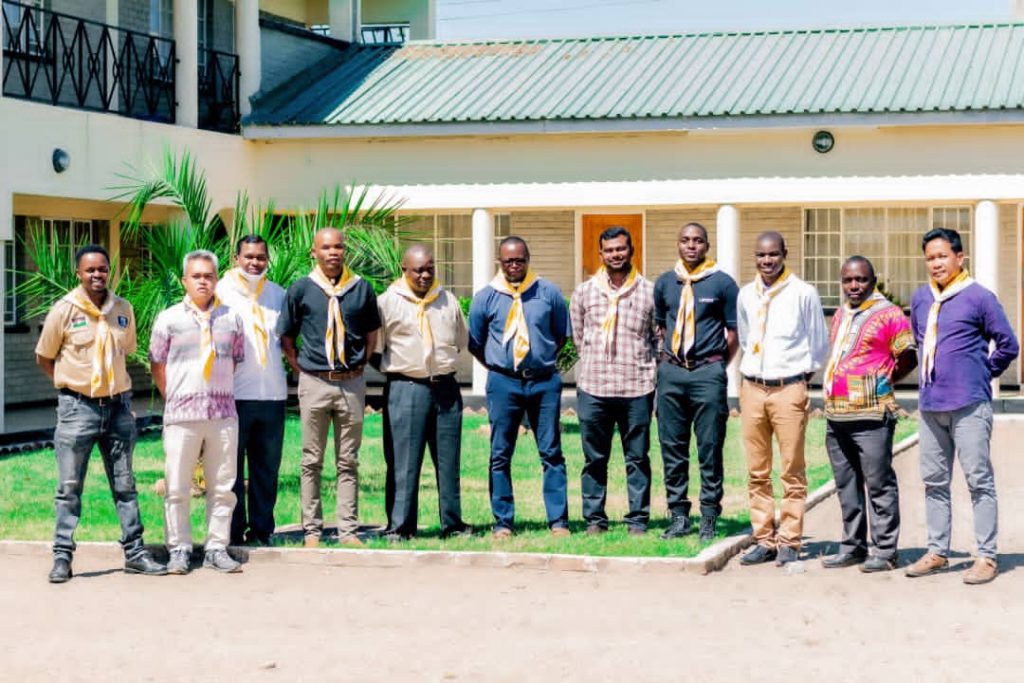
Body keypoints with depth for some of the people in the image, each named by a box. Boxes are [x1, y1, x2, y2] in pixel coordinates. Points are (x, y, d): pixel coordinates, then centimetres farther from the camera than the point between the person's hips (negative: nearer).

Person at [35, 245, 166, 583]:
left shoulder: (123, 309, 4)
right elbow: (44, 358, 3)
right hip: (77, 407, -4)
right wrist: (74, 385, 1)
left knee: (125, 484, 9)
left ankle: (135, 552, 15)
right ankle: (62, 557, 5)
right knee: (70, 487, -1)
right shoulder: (64, 310, -6)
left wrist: (113, 385, 10)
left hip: (118, 405, 4)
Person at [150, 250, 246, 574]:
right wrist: (175, 399, 6)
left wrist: (220, 393, 10)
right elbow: (157, 365, 8)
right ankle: (179, 550, 9)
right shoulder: (169, 319, 3)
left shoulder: (231, 319, 9)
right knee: (177, 487, 0)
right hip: (182, 415, -2)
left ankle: (217, 549, 13)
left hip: (224, 414, 2)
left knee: (222, 487, 5)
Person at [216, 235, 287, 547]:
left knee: (267, 466, 7)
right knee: (231, 466, 1)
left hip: (273, 394, 4)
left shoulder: (278, 295, 12)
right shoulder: (221, 293, 2)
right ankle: (233, 533, 7)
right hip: (234, 394, -3)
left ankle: (261, 531, 14)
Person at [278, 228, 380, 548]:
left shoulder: (361, 288, 6)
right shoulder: (301, 289, 2)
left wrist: (358, 366, 7)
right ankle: (312, 530, 9)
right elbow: (286, 338, 7)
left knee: (348, 462, 6)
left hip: (352, 383, 1)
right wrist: (302, 369, 0)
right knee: (312, 461, 4)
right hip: (314, 383, -1)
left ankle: (348, 530, 9)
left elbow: (371, 335, 15)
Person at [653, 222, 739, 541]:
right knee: (672, 447, 6)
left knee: (710, 449, -1)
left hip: (708, 373, -4)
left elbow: (734, 332, 2)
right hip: (671, 372, 4)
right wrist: (666, 360, 10)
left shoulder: (722, 283, 0)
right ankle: (679, 515, 13)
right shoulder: (664, 283, 11)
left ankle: (709, 518, 6)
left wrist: (716, 367, 1)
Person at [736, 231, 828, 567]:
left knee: (792, 471, -3)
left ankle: (789, 541, 2)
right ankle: (764, 539, 13)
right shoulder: (746, 295, 10)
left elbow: (819, 344, 6)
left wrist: (805, 374, 7)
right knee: (757, 472, 6)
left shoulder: (803, 293, -2)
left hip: (789, 388, -4)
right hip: (752, 387, 4)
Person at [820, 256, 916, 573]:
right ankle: (853, 547, 20)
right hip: (836, 415, 8)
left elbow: (908, 359, -5)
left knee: (879, 484, -4)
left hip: (871, 415, -8)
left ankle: (885, 550, 1)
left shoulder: (888, 314, -5)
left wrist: (882, 381, 4)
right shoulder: (840, 316, 18)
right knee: (846, 486, 12)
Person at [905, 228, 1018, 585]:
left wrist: (983, 373, 4)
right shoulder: (920, 299, 11)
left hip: (969, 405, -6)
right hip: (930, 404, 6)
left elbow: (1008, 345, -2)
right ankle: (937, 552, 20)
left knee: (979, 480, -3)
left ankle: (986, 556, 0)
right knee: (934, 481, 11)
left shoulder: (979, 297, -6)